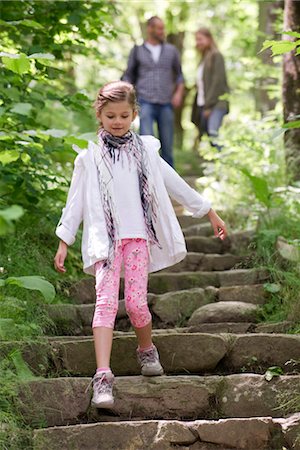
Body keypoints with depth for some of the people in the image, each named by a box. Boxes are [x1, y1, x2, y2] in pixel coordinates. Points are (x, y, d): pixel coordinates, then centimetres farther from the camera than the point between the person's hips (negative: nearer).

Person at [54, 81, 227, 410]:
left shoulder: (145, 150, 10)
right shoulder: (90, 156, 5)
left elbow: (174, 184, 17)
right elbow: (76, 200, 7)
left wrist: (209, 212, 21)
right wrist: (64, 241, 3)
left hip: (139, 236, 1)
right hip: (105, 238, -1)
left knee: (136, 301, -9)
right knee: (106, 300, -15)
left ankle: (147, 350, 22)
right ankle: (102, 377, -23)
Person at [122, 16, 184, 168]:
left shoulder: (171, 50, 12)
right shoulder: (137, 51, 9)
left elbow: (179, 75, 18)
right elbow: (128, 76, 14)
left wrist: (179, 92, 0)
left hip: (166, 104, 2)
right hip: (145, 102, -2)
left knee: (167, 145, 2)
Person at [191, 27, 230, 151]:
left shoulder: (216, 56, -2)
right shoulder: (203, 59, 23)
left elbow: (218, 81, -11)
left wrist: (209, 104, -15)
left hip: (216, 104, -9)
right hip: (202, 105, 9)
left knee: (213, 132, -26)